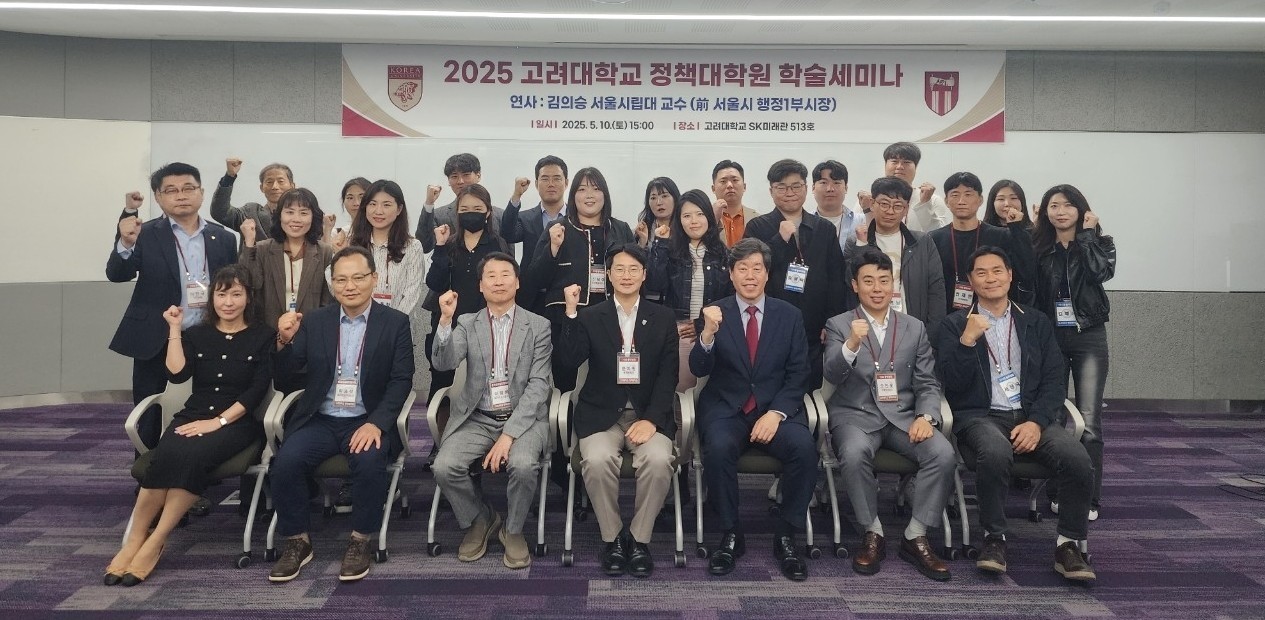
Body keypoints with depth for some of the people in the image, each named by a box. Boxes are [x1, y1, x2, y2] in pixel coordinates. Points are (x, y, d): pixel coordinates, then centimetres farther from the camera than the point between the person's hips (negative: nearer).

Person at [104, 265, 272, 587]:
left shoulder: (262, 337, 5)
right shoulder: (196, 334, 16)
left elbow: (256, 391, -4)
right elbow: (177, 373, -1)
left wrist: (219, 421, -13)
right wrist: (175, 329, 0)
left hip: (238, 421, -3)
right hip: (193, 416, 3)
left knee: (192, 455, -33)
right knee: (166, 455, -30)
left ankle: (155, 542, -24)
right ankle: (135, 539, -21)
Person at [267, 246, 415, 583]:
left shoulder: (395, 322, 1)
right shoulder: (314, 321, 7)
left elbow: (401, 381, -5)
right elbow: (282, 374, 4)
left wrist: (376, 423, -20)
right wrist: (285, 341, -17)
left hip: (367, 421, -2)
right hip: (319, 420, 3)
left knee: (369, 461, -32)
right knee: (285, 462, -24)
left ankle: (360, 541, -10)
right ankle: (296, 541, -1)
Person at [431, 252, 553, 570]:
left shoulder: (538, 326, 0)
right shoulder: (467, 323, 8)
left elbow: (538, 385, -7)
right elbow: (443, 363, -8)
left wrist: (509, 434, -17)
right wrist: (446, 320, -25)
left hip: (522, 418, -2)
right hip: (477, 419, 2)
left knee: (523, 465, -31)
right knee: (445, 467, -22)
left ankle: (513, 529, 0)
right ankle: (480, 519, 9)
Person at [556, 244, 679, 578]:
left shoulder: (663, 318, 8)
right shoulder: (589, 317, 8)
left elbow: (668, 375, 1)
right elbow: (570, 360, -8)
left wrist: (651, 419, -13)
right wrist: (571, 312, -17)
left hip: (649, 414, 0)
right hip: (602, 414, 0)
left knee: (659, 460, -30)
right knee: (597, 460, -30)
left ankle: (639, 538, -8)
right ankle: (613, 537, -6)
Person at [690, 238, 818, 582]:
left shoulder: (790, 315, 7)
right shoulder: (716, 313, 3)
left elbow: (798, 375, 4)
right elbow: (698, 369, -6)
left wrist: (776, 413, -13)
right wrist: (707, 333, -26)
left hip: (777, 408, 1)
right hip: (726, 409, -1)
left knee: (804, 447, -28)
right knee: (718, 448, -32)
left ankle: (786, 536, -9)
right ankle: (731, 535, -11)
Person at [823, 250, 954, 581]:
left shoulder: (915, 328, 14)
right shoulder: (839, 326, 5)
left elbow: (928, 384, 11)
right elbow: (832, 375, -10)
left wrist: (926, 416, -10)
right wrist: (851, 345, -30)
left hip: (903, 416, 3)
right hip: (856, 414, -3)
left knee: (944, 454, -25)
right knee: (855, 454, -35)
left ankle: (915, 537, -9)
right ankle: (872, 535, -13)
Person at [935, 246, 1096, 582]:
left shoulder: (1036, 322, 16)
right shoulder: (955, 324, 8)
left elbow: (1054, 380, 8)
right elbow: (952, 383, -2)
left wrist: (1037, 422, -9)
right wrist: (968, 340, -16)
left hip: (1031, 416, 3)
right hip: (981, 415, -3)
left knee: (1078, 459, -26)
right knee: (996, 453, -36)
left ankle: (1069, 545, -7)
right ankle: (994, 539, -16)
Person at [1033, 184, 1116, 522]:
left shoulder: (1099, 243, 7)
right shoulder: (1038, 248, 9)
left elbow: (1100, 271, -16)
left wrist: (1086, 233, -7)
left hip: (1089, 338, -1)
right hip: (1049, 337, 2)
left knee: (1088, 421, -6)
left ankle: (1089, 499, 0)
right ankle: (1056, 494, 12)